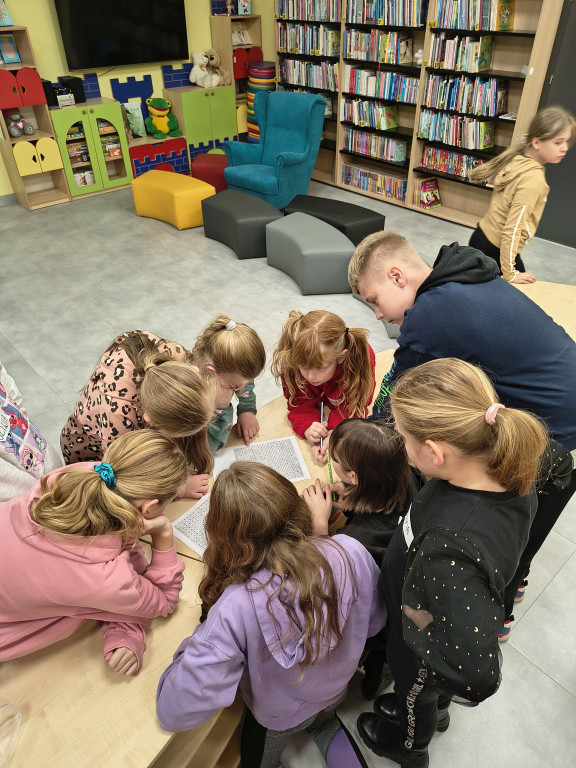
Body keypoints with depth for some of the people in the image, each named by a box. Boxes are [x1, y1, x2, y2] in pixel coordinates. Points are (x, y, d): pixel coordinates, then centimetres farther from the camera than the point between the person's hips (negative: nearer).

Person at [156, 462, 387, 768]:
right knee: (321, 720, 38)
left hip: (280, 716, -2)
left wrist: (199, 640, -18)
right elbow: (374, 623, -12)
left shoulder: (236, 608, -42)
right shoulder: (351, 553, -34)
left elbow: (175, 714, -33)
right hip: (338, 690, 3)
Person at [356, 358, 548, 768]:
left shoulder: (451, 548, -49)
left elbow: (474, 675, -46)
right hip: (454, 621, 5)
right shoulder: (509, 469, -26)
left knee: (413, 689, 31)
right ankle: (434, 711, 72)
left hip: (425, 649, -5)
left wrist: (415, 626, -31)